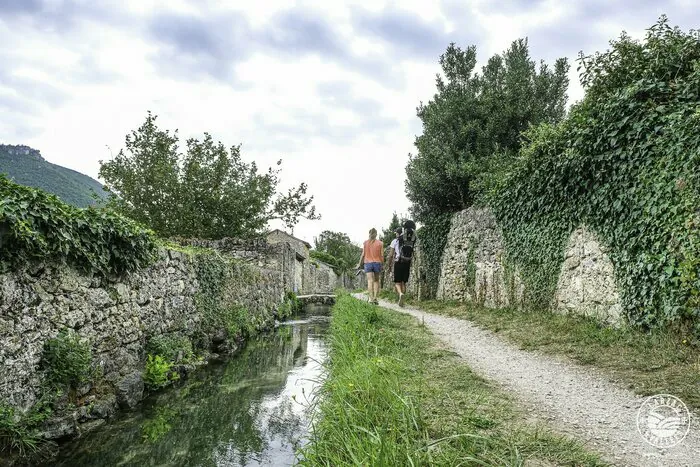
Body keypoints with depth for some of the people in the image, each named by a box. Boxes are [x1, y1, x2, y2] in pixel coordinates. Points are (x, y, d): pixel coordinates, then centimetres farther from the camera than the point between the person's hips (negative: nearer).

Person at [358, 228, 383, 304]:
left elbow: (363, 254, 0)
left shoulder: (365, 243, 1)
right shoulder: (380, 243, 1)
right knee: (376, 280, 12)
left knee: (370, 281, -4)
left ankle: (371, 298, -15)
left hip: (368, 263, 0)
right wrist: (381, 265, 8)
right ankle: (375, 298, 5)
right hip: (377, 263, 0)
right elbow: (381, 255, 0)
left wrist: (360, 264, 9)